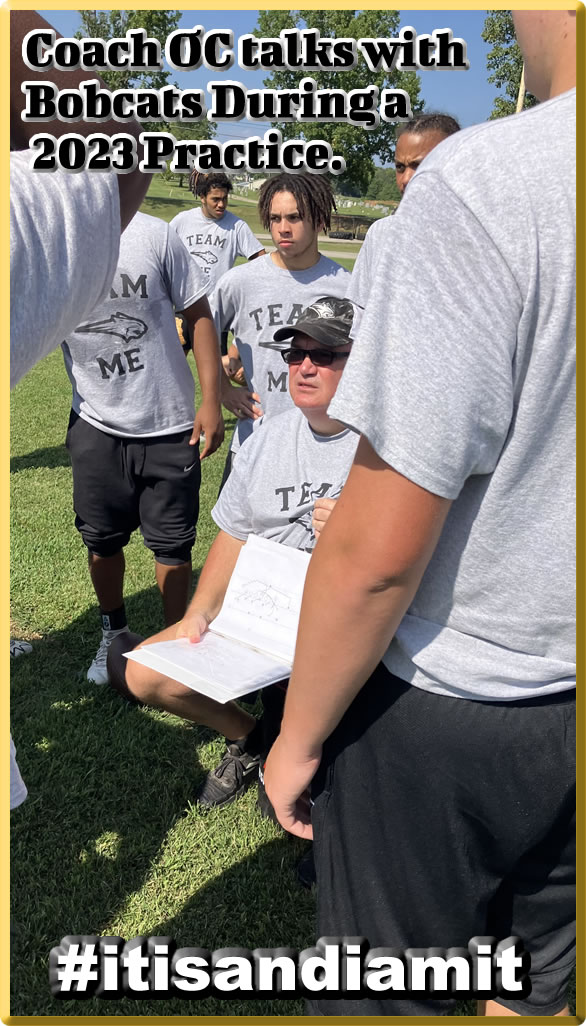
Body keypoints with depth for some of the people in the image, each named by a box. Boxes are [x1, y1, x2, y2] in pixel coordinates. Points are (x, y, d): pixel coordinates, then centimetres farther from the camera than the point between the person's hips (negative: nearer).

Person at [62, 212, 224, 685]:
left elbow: (199, 315, -4)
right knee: (102, 538, 15)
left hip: (170, 424, -2)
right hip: (96, 426, 2)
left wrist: (211, 401, -7)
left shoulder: (153, 235, -10)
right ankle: (114, 632, 39)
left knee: (172, 541, 8)